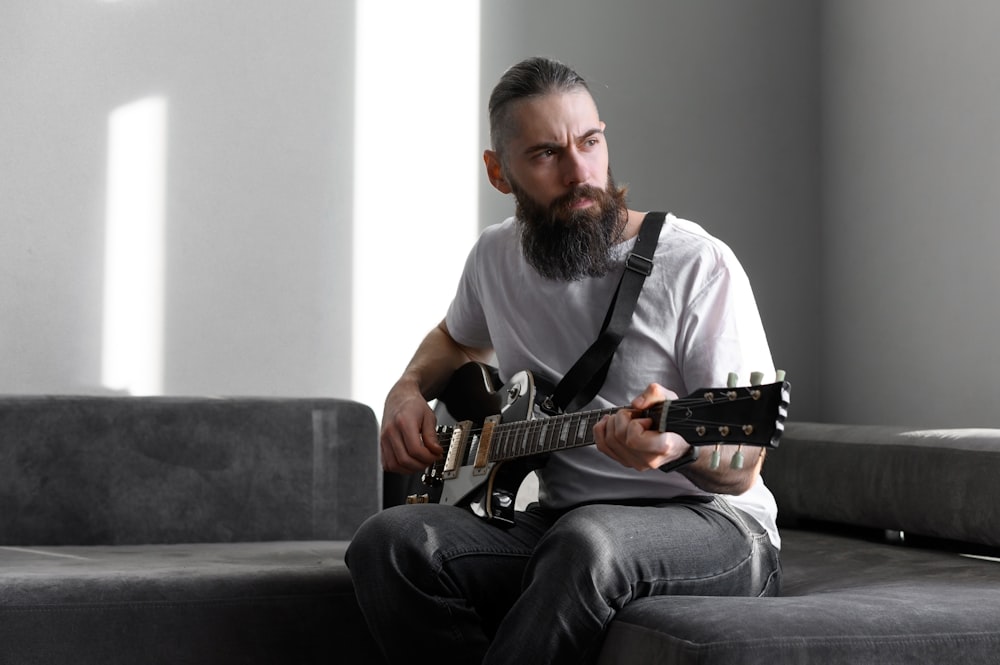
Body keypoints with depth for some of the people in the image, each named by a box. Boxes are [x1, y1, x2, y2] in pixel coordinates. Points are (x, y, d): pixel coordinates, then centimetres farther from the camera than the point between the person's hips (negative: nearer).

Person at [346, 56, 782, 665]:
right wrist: (408, 392, 12)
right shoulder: (497, 257, 9)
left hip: (712, 525, -5)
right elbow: (457, 340, 34)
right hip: (560, 521, 5)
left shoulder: (698, 264, -10)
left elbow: (743, 466, -12)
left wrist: (678, 441, -35)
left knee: (589, 541, -40)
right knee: (389, 543, -23)